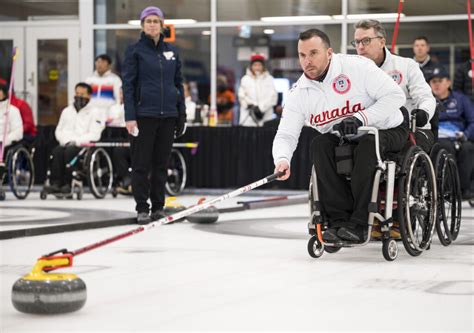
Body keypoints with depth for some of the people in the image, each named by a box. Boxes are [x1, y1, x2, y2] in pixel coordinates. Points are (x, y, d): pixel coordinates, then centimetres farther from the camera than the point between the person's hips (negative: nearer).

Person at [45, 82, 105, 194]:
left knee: (70, 151, -35)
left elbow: (94, 134, -7)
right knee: (57, 151, -28)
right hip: (66, 144, 5)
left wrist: (76, 141, -16)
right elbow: (59, 130, 20)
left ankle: (67, 184, -35)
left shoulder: (95, 112, 4)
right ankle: (55, 183, -36)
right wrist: (66, 141, -1)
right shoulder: (66, 111, 23)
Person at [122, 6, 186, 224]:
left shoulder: (171, 51, 10)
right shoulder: (135, 50, -1)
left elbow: (178, 83, 13)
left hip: (167, 115, 4)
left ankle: (158, 207, 15)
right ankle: (142, 209, 6)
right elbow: (128, 84, -5)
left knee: (161, 163, 8)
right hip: (144, 114, -4)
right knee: (142, 164, -1)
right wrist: (129, 116, -13)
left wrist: (182, 114, 8)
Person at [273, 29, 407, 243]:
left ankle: (359, 224, -34)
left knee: (368, 143, -36)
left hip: (387, 131, -5)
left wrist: (361, 118, -30)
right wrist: (282, 159, -30)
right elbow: (286, 134, -7)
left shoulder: (357, 66, -19)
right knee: (319, 145, -24)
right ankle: (339, 220, -24)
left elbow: (395, 95, -20)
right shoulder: (299, 92, -4)